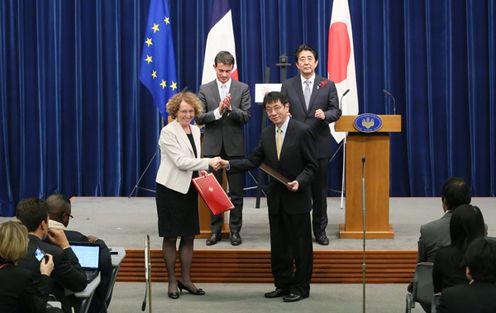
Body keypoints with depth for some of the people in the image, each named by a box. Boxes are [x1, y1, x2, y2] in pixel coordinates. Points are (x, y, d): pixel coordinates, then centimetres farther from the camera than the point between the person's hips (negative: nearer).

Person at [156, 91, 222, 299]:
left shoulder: (195, 130, 9)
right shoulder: (168, 132, -13)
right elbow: (180, 161, -20)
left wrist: (200, 171, -2)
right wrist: (208, 163, -23)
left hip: (189, 188, 7)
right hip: (171, 188, -6)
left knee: (189, 235, 8)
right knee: (171, 236, 2)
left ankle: (186, 279, 18)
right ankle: (172, 281, 11)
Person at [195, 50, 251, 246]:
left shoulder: (242, 89, 2)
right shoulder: (205, 90, 4)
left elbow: (246, 116, -6)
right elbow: (199, 118, -3)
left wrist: (230, 108, -23)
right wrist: (218, 111, -18)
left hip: (235, 147, -1)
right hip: (213, 147, 1)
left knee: (236, 193, 3)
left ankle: (235, 230, 11)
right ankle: (215, 230, 15)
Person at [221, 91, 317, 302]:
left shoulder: (301, 131, -11)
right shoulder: (267, 134, 7)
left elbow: (311, 165, -9)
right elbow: (254, 162, 4)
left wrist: (300, 181, -24)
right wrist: (229, 165, -9)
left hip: (297, 198, -6)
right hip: (276, 198, 6)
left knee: (300, 245, 3)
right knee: (278, 246, 12)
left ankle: (301, 287, 13)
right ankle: (283, 285, 23)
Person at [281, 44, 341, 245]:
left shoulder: (327, 85, 5)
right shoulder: (288, 86, 6)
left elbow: (336, 111, 3)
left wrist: (325, 114, -18)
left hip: (319, 145, 0)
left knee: (319, 189, 6)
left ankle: (320, 230, 17)